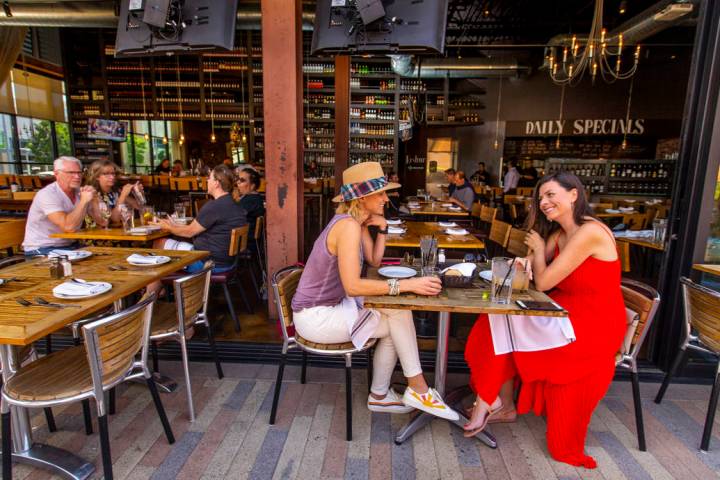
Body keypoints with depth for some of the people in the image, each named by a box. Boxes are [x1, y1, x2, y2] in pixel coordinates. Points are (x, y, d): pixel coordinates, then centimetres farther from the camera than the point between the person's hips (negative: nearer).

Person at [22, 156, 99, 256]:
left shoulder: (81, 192, 3)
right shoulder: (47, 195, -17)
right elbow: (68, 227, -31)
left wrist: (93, 199, -11)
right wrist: (84, 201, -24)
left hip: (69, 246, 7)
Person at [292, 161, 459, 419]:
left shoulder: (358, 222, 4)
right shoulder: (348, 225, -25)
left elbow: (374, 261, 11)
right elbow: (353, 286, -31)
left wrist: (382, 229, -2)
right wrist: (406, 285, -31)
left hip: (331, 306, 9)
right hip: (315, 317, -9)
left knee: (394, 322, 8)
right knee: (399, 314, -11)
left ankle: (379, 395, 22)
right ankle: (418, 389, 5)